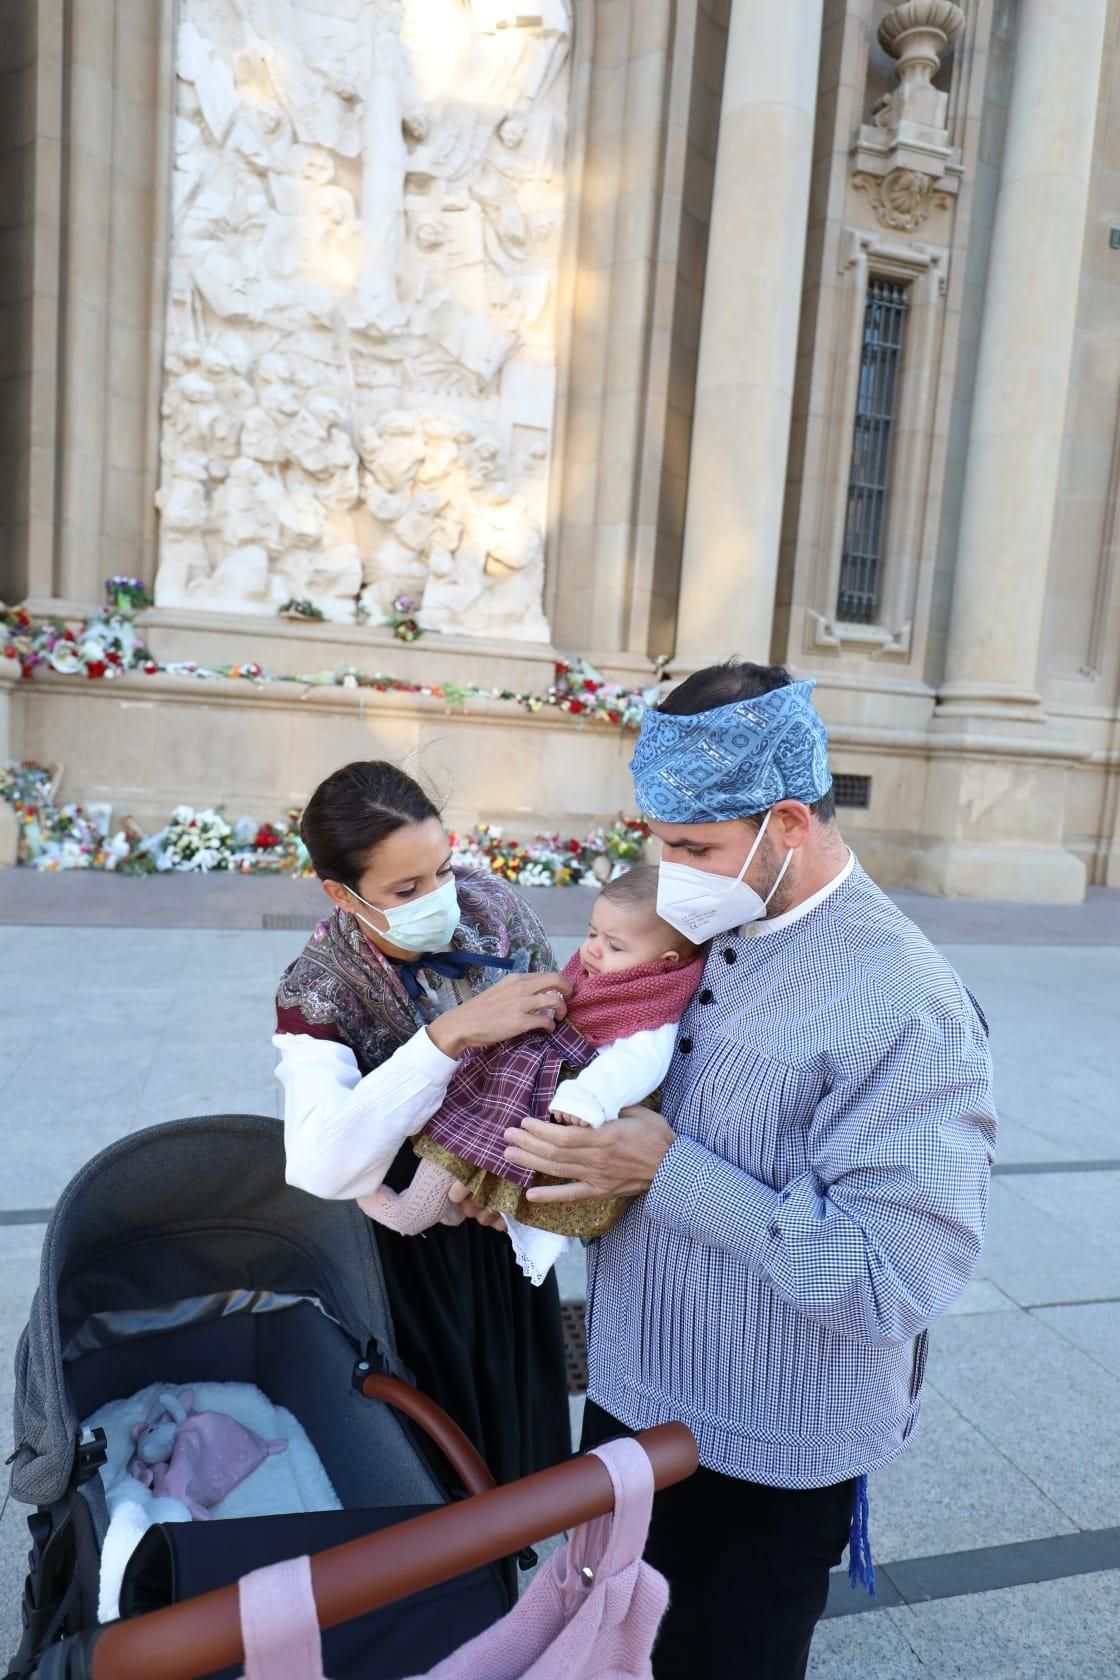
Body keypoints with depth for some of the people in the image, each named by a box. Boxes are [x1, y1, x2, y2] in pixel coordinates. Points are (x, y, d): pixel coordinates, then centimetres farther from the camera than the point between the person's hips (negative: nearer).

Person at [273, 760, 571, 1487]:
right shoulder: (320, 991, -27)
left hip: (505, 1228, 4)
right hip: (410, 1254, -4)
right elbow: (319, 1167, -41)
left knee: (522, 1423, 26)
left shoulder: (492, 906, -17)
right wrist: (451, 1032, -47)